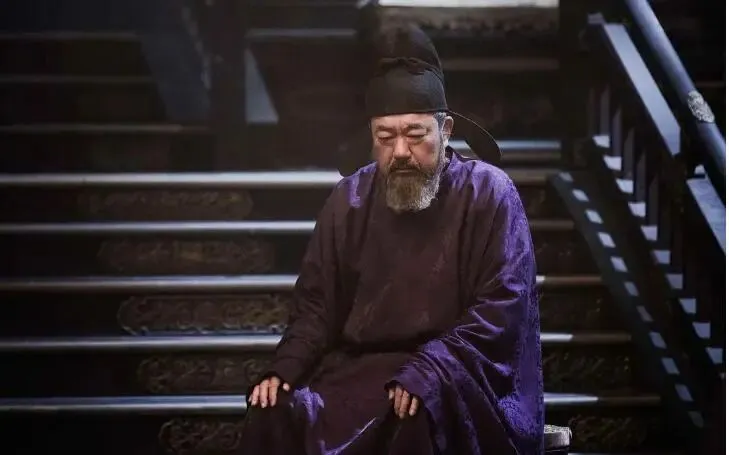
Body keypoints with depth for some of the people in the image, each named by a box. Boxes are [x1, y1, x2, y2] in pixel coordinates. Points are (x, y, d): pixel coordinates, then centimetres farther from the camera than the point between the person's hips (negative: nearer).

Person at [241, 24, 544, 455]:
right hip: (359, 367, 4)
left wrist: (427, 371, -25)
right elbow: (317, 303, 14)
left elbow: (503, 306, -12)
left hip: (458, 375, -4)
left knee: (417, 419, -38)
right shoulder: (350, 198, 9)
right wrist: (285, 369, -5)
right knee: (274, 414, -22)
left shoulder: (489, 193, -4)